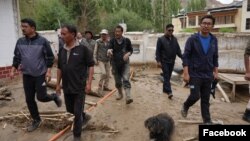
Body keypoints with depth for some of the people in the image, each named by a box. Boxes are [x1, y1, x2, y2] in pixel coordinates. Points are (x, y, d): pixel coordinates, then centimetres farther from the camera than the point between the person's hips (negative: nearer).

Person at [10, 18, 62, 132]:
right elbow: (17, 58, 12)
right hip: (27, 75, 5)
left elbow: (50, 57, -7)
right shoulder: (20, 41, 3)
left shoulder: (42, 41, -10)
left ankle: (54, 97, 28)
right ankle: (36, 120, 27)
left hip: (41, 75, -5)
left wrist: (48, 71, -14)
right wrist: (13, 70, 5)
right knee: (29, 99, 9)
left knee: (41, 97, -5)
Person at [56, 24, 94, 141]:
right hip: (66, 87, 6)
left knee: (77, 112, 1)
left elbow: (91, 65, -8)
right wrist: (58, 84, 12)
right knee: (70, 110, 19)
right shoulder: (62, 51, 5)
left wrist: (89, 83, -13)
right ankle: (84, 118, 47)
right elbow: (59, 68, 12)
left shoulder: (83, 49, -11)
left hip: (79, 87, -6)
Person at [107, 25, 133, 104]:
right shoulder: (112, 41, -1)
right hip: (115, 63, 2)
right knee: (117, 81, 11)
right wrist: (109, 51, -41)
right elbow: (110, 48, -17)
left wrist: (127, 54, -15)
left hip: (125, 63, -2)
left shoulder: (127, 40, -2)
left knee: (126, 79, -17)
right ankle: (120, 94, 36)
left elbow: (131, 50, 7)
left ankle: (128, 97, -21)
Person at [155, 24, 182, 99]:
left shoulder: (174, 39, 9)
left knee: (168, 76, 12)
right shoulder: (161, 39, -4)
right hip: (164, 61, -5)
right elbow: (157, 51, -7)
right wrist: (158, 61, -15)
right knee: (166, 76, -8)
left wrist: (182, 57, 0)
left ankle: (165, 89, 26)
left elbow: (178, 50, 12)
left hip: (172, 61, 5)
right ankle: (169, 91, -11)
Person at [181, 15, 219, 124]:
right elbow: (186, 56, -10)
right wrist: (186, 73, -16)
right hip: (194, 74, -4)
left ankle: (207, 120, 23)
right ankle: (185, 106, 27)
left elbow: (215, 57, 13)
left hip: (208, 75, 4)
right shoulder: (192, 39, -8)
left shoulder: (214, 40, 6)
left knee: (206, 99, 10)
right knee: (195, 96, -5)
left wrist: (216, 72, 9)